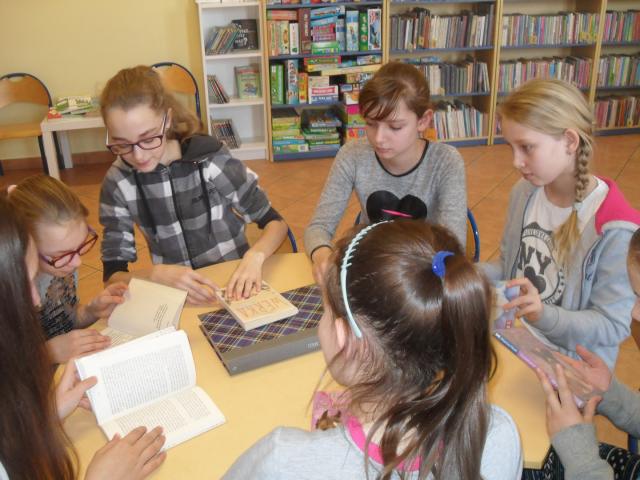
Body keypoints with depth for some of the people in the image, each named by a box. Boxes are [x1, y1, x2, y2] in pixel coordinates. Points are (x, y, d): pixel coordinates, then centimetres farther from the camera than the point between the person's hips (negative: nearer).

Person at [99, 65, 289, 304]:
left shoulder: (210, 159, -13)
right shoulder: (118, 183, -7)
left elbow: (275, 222, -5)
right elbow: (113, 274, -7)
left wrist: (254, 257, -25)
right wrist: (158, 274, -27)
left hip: (234, 286, 0)